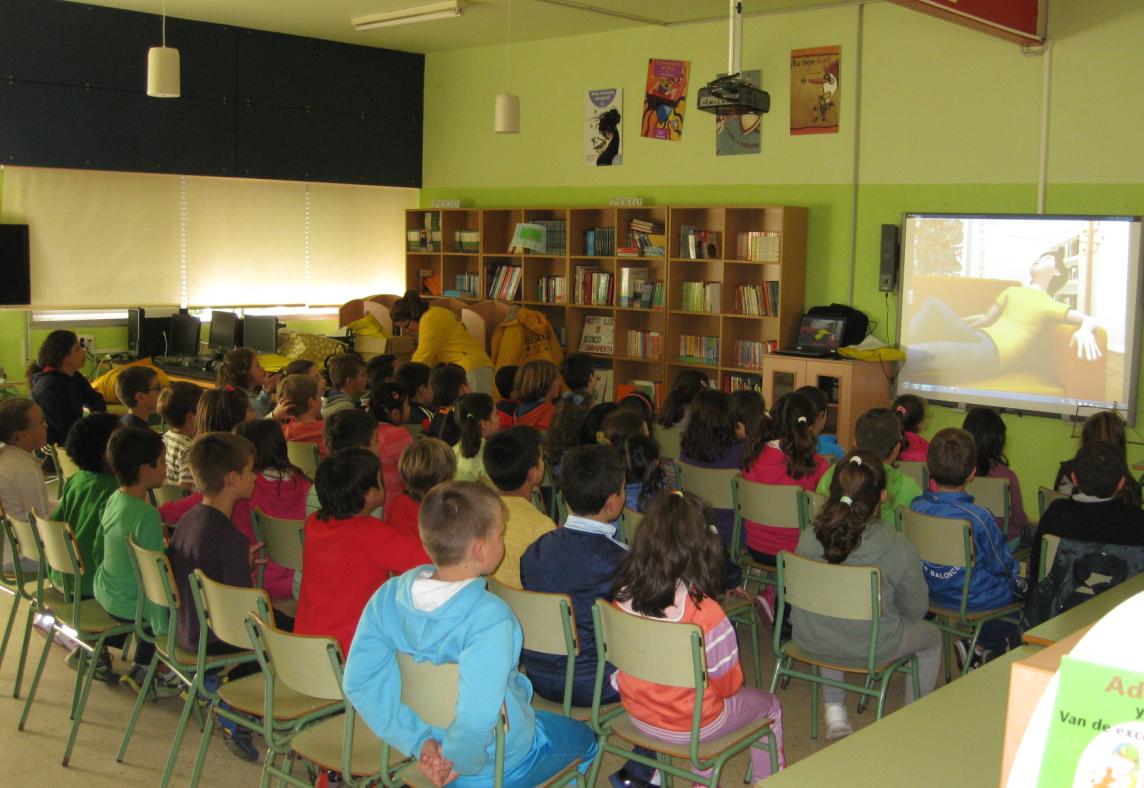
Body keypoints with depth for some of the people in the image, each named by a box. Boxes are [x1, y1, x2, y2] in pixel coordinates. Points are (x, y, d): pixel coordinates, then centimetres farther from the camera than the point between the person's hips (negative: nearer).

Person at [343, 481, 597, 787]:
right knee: (584, 739, 26)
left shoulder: (389, 595, -15)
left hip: (432, 749, 6)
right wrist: (460, 762, -21)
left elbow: (358, 681, -14)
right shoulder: (490, 619, -34)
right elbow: (477, 718, -41)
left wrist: (420, 741, -12)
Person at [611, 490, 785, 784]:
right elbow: (728, 684, -17)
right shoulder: (705, 612, -31)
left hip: (637, 715, 5)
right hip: (690, 726, -5)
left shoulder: (624, 598, -17)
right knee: (769, 705, 23)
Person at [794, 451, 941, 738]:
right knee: (932, 637, 26)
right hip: (869, 649, -3)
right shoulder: (898, 550, -22)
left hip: (810, 642, 3)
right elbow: (916, 609, -7)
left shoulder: (808, 537, -14)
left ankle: (834, 710, 36)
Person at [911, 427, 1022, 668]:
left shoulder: (916, 507, -15)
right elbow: (1001, 565, -15)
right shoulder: (978, 518, -31)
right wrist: (1015, 576, 10)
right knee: (1023, 588, 21)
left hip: (932, 591, 6)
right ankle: (982, 645, 22)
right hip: (975, 599, -6)